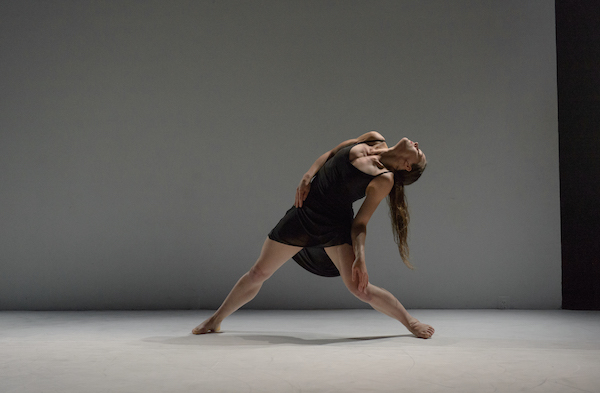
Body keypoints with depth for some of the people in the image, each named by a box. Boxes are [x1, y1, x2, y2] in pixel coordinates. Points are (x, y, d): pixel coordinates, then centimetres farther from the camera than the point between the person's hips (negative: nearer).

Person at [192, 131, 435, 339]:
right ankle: (216, 320, 28)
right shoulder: (374, 139, 1)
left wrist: (360, 257, -25)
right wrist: (308, 177, -1)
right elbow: (329, 155, 13)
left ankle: (410, 321, 5)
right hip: (304, 212, 5)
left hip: (335, 225, -5)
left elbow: (360, 223, -10)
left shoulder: (384, 180, -11)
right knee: (258, 274, 10)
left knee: (359, 287, -19)